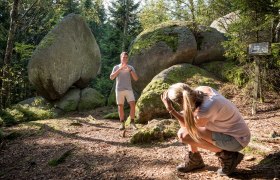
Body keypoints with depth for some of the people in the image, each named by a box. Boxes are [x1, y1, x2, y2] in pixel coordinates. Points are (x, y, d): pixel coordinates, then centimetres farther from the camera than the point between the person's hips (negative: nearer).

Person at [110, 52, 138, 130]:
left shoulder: (131, 68, 8)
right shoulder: (116, 67, 7)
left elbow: (136, 78, -2)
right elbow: (111, 77, -8)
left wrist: (130, 70, -16)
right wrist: (119, 69, -17)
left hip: (129, 89, 0)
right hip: (119, 90, 0)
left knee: (133, 105, -13)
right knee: (120, 106, 4)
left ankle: (132, 122, -3)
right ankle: (122, 124, 14)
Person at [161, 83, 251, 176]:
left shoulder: (205, 109, -34)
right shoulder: (202, 89, -12)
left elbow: (189, 126, -14)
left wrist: (170, 109, -17)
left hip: (237, 139, -8)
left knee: (184, 135, -20)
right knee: (185, 117, 4)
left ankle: (226, 156, -4)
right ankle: (194, 159, 16)